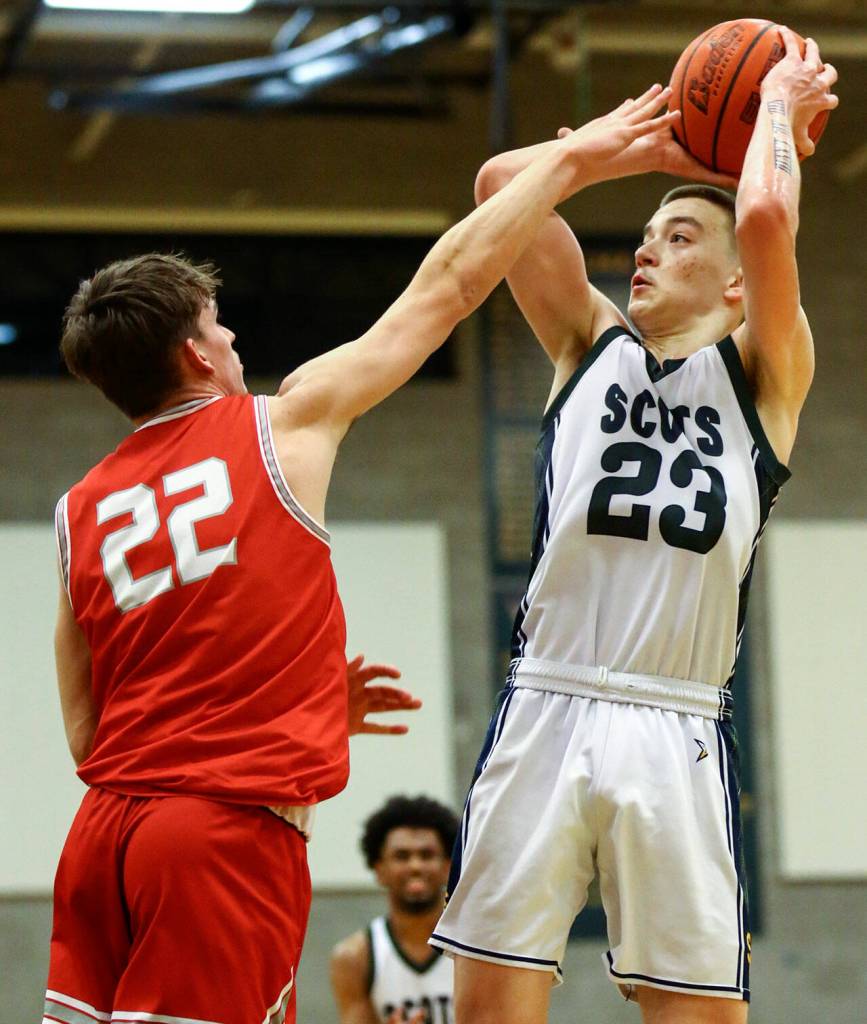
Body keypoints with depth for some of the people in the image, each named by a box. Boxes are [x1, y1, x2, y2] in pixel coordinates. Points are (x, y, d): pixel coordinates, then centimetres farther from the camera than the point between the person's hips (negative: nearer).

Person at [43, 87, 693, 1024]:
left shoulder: (80, 512, 14)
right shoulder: (282, 425, 2)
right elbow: (447, 285, 8)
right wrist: (570, 162, 18)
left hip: (104, 833, 5)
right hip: (232, 830, -5)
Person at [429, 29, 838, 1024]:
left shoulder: (760, 376, 10)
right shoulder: (590, 345, 19)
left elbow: (767, 218, -8)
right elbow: (504, 181, 10)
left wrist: (780, 107, 9)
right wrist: (650, 141, 18)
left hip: (676, 733, -2)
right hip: (545, 710, 2)